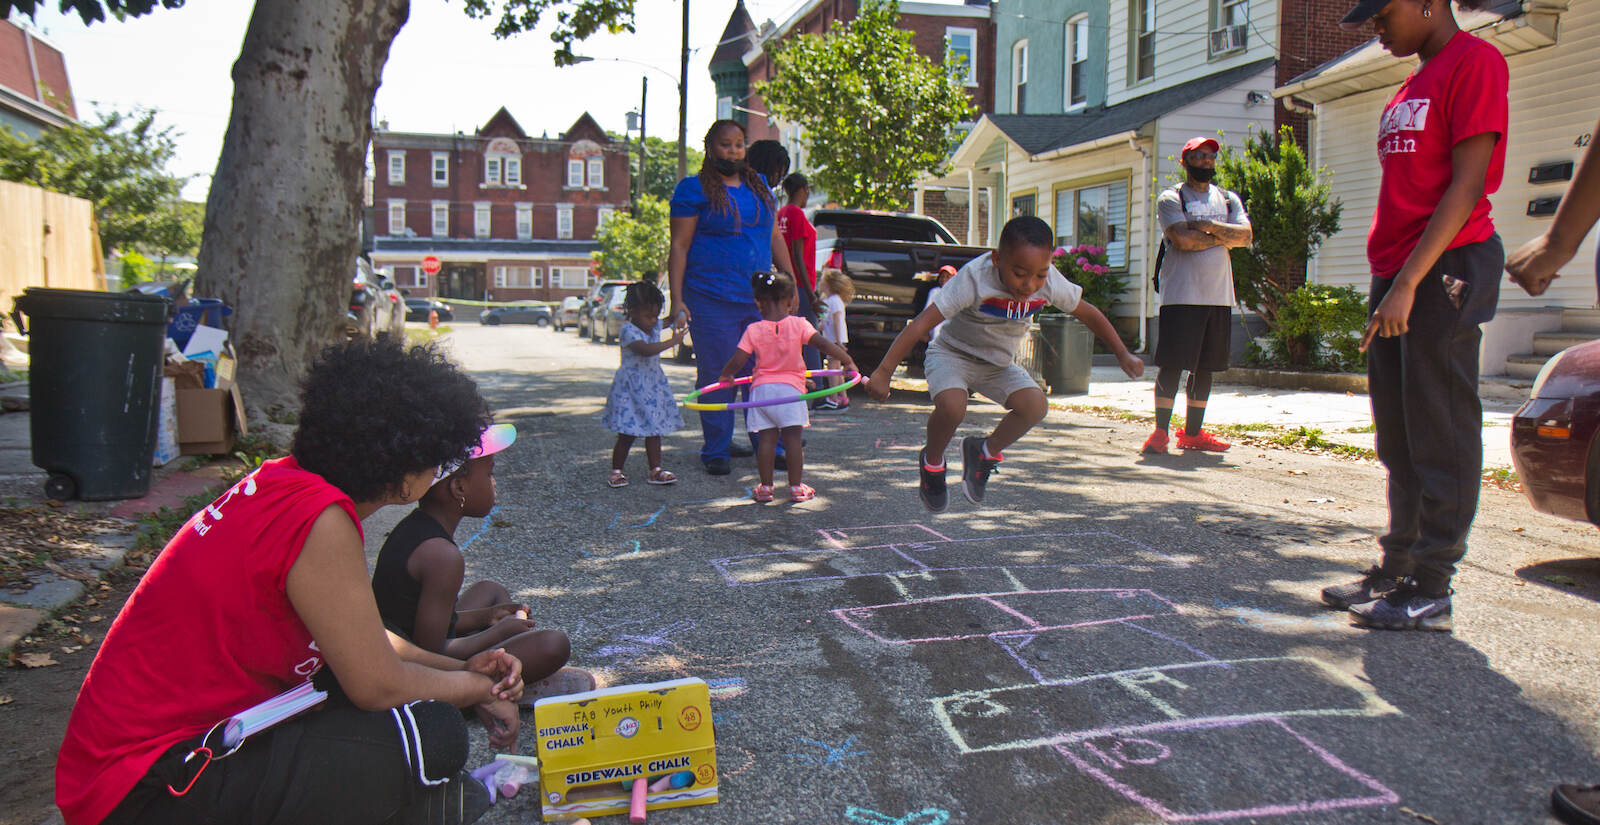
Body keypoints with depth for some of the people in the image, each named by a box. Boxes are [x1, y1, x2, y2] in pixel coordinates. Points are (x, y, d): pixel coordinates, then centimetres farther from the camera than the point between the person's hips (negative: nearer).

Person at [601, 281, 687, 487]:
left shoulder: (655, 326, 6)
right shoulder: (629, 331, -18)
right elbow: (646, 350, -34)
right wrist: (672, 341, -33)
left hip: (653, 386, 7)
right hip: (631, 389, -7)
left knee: (654, 431, 10)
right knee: (627, 435, 0)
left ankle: (655, 470, 16)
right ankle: (616, 472, 13)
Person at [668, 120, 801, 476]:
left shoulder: (759, 186, 16)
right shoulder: (693, 190, -1)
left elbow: (775, 237, 21)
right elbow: (679, 247, -4)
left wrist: (790, 282, 15)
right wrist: (677, 300, -11)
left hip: (760, 299, 5)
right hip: (712, 302, -5)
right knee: (716, 377, 0)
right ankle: (716, 452, 11)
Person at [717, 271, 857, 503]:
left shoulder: (753, 330, 0)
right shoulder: (799, 325, -2)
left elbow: (737, 362, -3)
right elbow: (823, 344, -10)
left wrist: (725, 375, 15)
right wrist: (847, 360, -2)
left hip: (761, 389, 1)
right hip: (790, 388, -1)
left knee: (766, 439, 5)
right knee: (793, 438, 3)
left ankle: (765, 486, 11)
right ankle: (796, 487, 5)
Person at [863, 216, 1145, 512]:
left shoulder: (1051, 284, -18)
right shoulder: (975, 278, -32)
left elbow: (1088, 313, 2)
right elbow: (923, 323, -33)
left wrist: (1123, 354, 7)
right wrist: (884, 372, -36)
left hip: (999, 364, 4)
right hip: (953, 354, -4)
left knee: (1035, 405, -22)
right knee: (952, 406, -33)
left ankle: (986, 451, 8)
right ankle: (931, 462, 1)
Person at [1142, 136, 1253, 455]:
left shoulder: (1228, 199, 18)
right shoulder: (1171, 198, 1)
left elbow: (1245, 235, 1)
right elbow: (1182, 239, -15)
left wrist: (1209, 227, -10)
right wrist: (1223, 238, -4)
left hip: (1219, 296, 6)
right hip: (1181, 294, -5)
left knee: (1206, 366, 8)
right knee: (1172, 363, -8)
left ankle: (1192, 433, 16)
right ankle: (1160, 431, -3)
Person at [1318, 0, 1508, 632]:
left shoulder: (1475, 63, -6)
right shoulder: (1408, 90, 21)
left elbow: (1467, 185, -15)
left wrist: (1408, 282, -19)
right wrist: (1386, 286, 16)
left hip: (1444, 272, -9)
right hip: (1396, 278, 9)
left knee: (1439, 435, -6)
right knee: (1398, 439, 11)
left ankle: (1429, 592, -1)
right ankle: (1397, 570, 20)